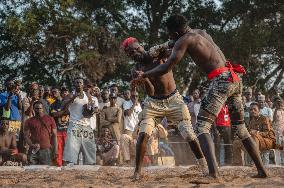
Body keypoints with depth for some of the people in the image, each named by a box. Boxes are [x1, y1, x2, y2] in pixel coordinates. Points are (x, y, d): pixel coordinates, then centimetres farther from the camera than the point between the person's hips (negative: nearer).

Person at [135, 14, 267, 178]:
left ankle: (214, 172, -28)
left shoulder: (184, 40, -2)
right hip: (235, 79, 8)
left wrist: (144, 75, 7)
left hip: (221, 80, -8)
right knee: (240, 128, 19)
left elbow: (166, 68, -5)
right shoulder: (202, 32, 21)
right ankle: (262, 170, 19)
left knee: (202, 126, -8)